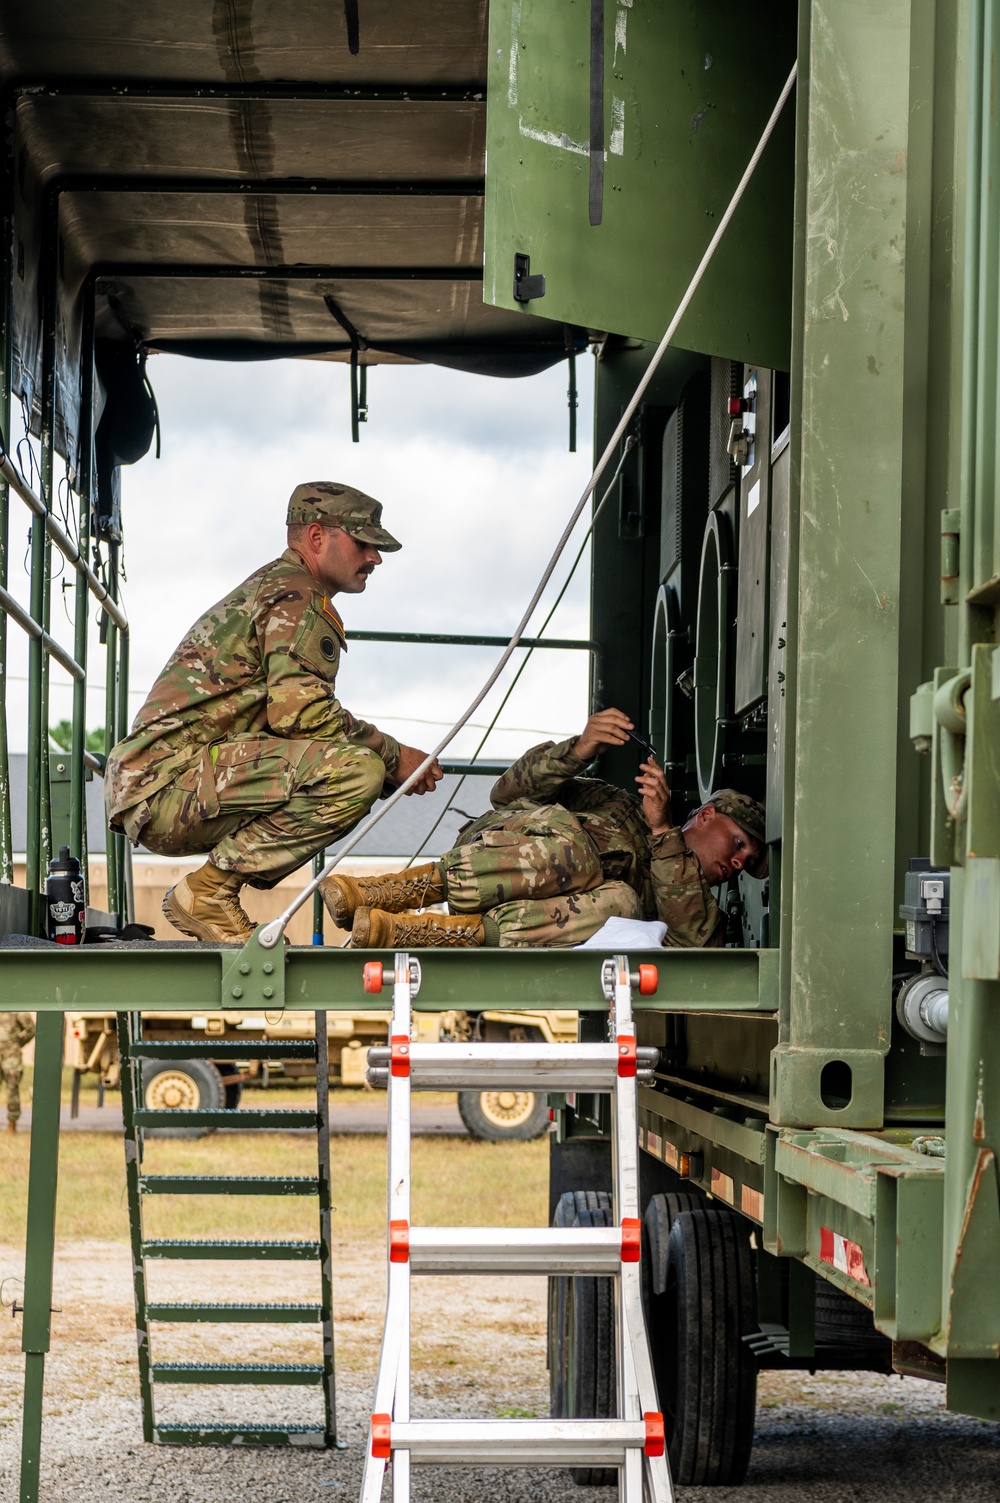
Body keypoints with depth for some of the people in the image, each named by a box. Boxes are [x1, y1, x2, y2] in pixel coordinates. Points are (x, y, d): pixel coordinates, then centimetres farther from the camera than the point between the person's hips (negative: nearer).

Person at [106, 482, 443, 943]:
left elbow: (287, 713, 24)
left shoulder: (266, 587, 28)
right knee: (355, 770, -25)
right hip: (172, 779, -10)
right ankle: (208, 889, -15)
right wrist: (394, 756, -6)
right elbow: (300, 713, -19)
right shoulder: (298, 599, -5)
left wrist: (387, 762, 13)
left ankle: (211, 890, 8)